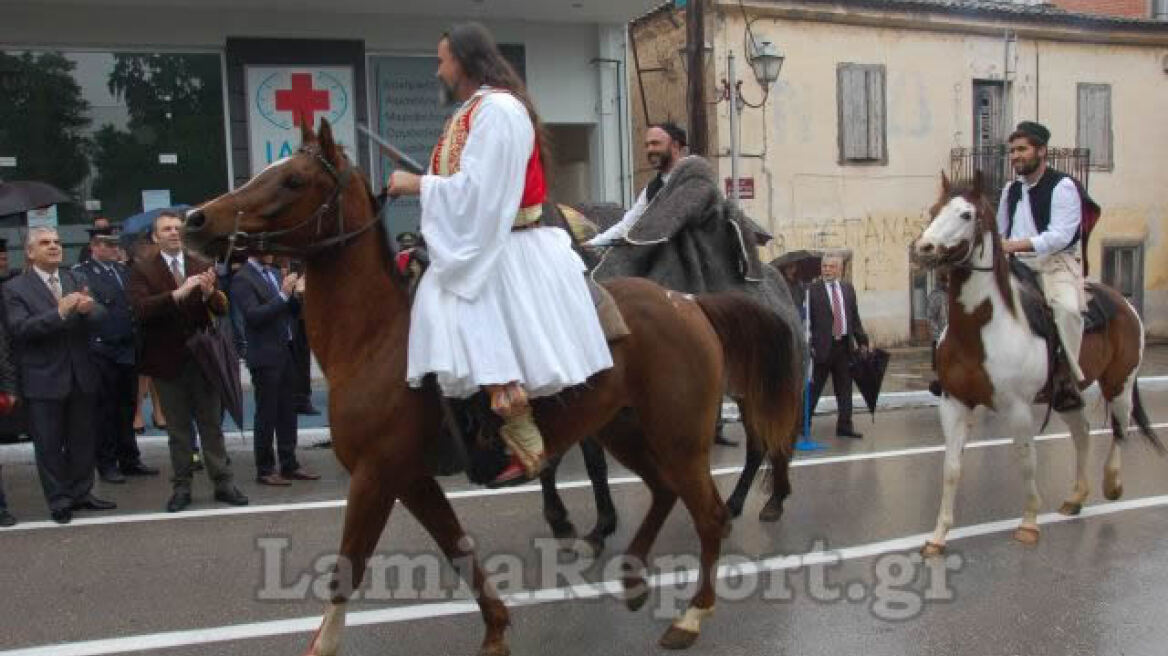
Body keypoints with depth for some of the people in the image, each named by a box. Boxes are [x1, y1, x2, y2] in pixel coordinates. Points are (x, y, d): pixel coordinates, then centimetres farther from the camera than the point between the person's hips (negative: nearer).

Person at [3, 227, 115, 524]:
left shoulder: (76, 281, 9)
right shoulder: (15, 288, -4)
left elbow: (101, 316, -1)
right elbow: (19, 327, -17)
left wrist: (88, 309, -24)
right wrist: (59, 313, -28)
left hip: (81, 376, 4)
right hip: (44, 380, -4)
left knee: (82, 440, 12)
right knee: (49, 444, 5)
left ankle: (81, 493, 26)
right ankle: (59, 502, 16)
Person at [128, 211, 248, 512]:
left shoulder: (202, 266, 5)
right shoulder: (142, 269, -2)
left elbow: (222, 309, -1)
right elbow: (140, 308, -17)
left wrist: (209, 293, -22)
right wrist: (176, 294, -28)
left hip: (202, 357, 2)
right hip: (167, 360, -1)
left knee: (212, 425, 7)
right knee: (178, 429, 9)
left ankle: (223, 484, 14)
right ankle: (182, 487, 18)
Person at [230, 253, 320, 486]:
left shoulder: (275, 273, 13)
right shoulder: (242, 279, -9)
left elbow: (291, 311, 17)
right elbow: (254, 316, -19)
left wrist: (297, 296, -3)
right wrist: (283, 295, -22)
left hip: (286, 352, 7)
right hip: (266, 356, -7)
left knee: (288, 412, 11)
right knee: (266, 415, 0)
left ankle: (289, 465, 19)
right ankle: (264, 470, 9)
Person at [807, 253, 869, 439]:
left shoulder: (848, 289, 12)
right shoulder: (812, 290, -4)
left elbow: (855, 317, 16)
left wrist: (862, 340, 11)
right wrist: (808, 345, -13)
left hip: (845, 345, 5)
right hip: (822, 346, -5)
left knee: (844, 389, 10)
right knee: (813, 388, -1)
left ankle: (844, 427, 18)